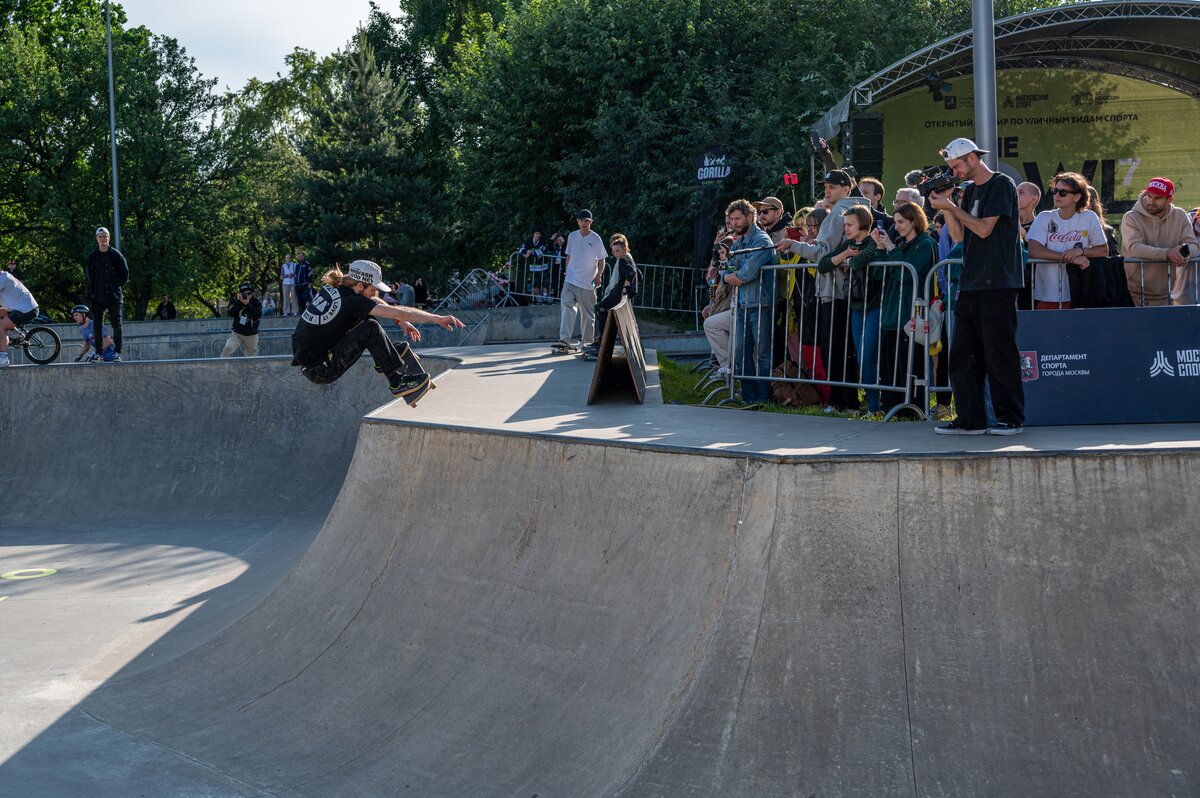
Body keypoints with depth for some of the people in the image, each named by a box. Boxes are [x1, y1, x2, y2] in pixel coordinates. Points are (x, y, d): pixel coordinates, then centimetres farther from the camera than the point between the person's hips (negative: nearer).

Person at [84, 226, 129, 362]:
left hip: (113, 297, -3)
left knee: (116, 325, -4)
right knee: (97, 325, 5)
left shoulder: (116, 255, -1)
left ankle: (117, 353, -2)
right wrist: (92, 289, 10)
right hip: (96, 298, 3)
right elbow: (87, 273, 20)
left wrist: (117, 288, 2)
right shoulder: (92, 257, 9)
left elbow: (125, 274, 2)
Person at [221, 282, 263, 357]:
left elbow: (257, 317, -23)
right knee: (228, 348, -24)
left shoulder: (256, 303, -7)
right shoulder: (235, 301, -4)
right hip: (237, 334, 0)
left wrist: (247, 304, -30)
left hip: (251, 335, 0)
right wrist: (238, 301, -24)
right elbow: (231, 314, -18)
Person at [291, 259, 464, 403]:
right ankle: (397, 382, -9)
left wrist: (402, 321, 17)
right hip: (319, 370, -9)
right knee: (370, 329, -17)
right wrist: (438, 319, -18)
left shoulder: (332, 289, 5)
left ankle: (393, 356, 17)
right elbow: (398, 313, -21)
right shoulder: (351, 301, -20)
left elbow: (370, 300, 20)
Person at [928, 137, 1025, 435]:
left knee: (1000, 353, -5)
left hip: (998, 284, -8)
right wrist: (944, 204, 2)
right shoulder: (969, 190, 18)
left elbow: (984, 229, -13)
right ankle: (971, 419, 8)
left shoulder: (1001, 184, -5)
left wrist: (950, 206, -7)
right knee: (963, 354, 4)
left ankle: (1011, 418, 3)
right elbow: (958, 235, 13)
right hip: (970, 284, 8)